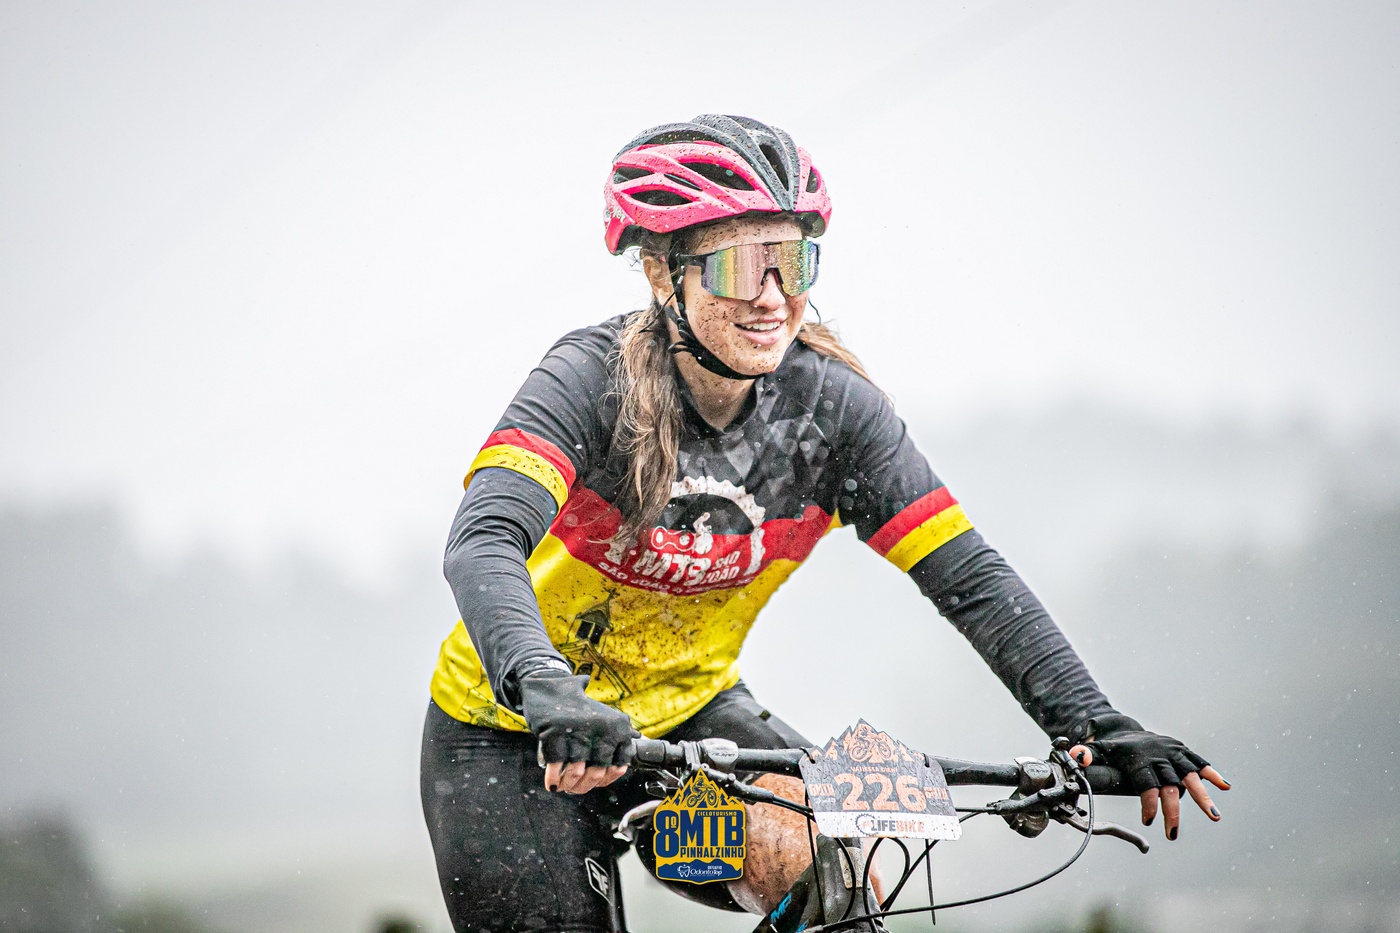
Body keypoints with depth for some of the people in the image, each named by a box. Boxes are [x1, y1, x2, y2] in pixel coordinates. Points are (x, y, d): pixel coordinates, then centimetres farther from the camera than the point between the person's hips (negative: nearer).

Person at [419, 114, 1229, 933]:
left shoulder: (832, 409, -13)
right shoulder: (592, 382, -24)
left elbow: (968, 575, -16)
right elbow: (482, 543, -39)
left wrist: (1095, 726, -29)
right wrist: (548, 695, -58)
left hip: (688, 711, 3)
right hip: (515, 736, -3)